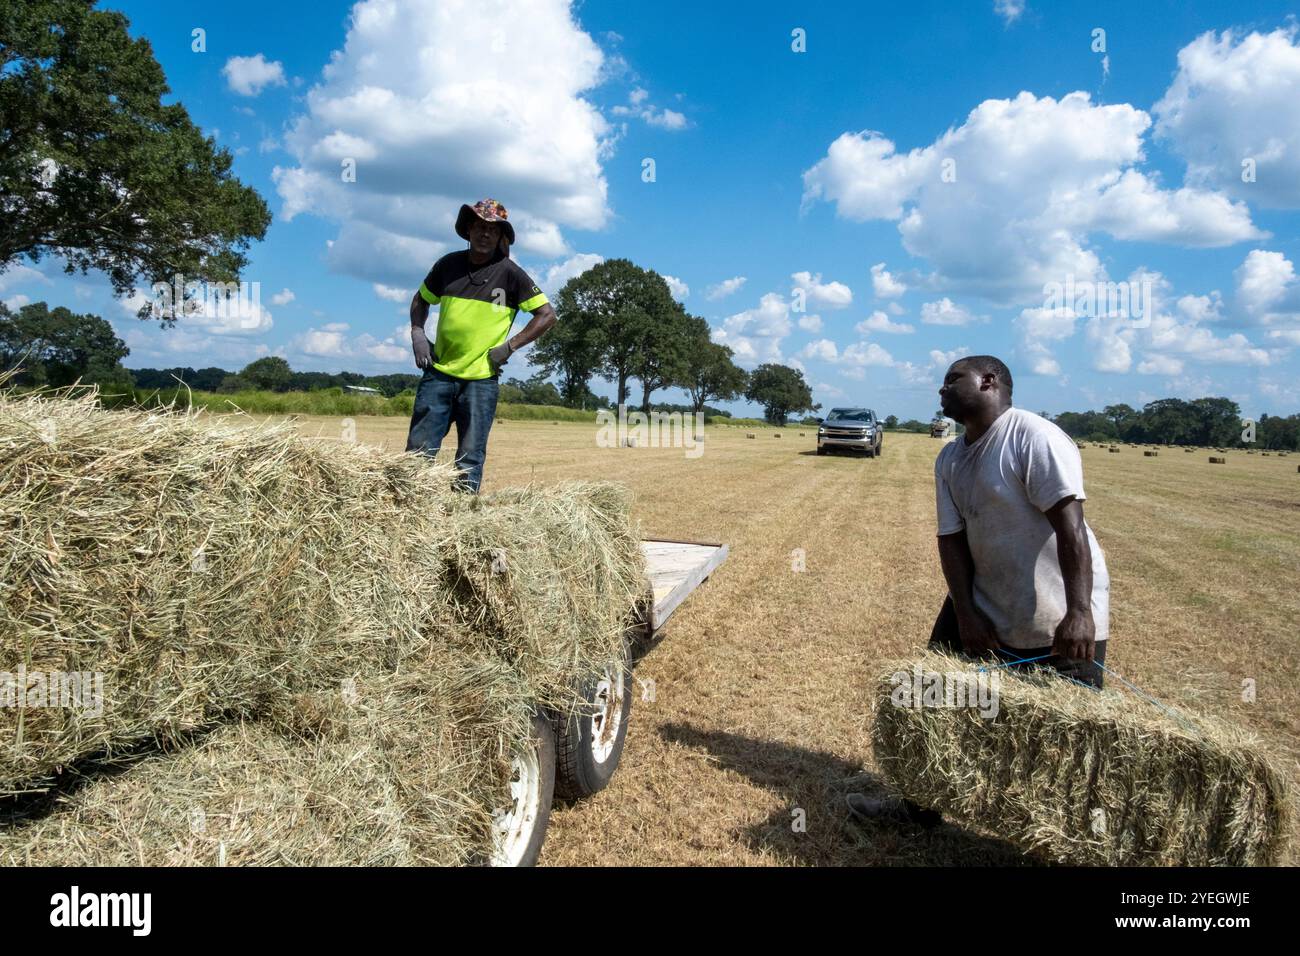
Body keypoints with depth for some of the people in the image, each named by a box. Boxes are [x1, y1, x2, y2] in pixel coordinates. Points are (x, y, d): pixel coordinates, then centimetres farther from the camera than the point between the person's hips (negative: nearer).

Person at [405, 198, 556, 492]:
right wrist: (417, 334, 4)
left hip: (481, 380, -3)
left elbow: (547, 314, -3)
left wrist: (509, 347, -8)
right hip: (438, 373, 3)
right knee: (418, 452, 3)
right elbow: (421, 300, 21)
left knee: (470, 459, 2)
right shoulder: (448, 264, 5)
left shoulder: (510, 273, -4)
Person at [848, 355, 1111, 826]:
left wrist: (1079, 613, -32)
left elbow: (1070, 527, -25)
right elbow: (951, 539, 0)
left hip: (1059, 620, -7)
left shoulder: (1034, 437, -19)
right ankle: (921, 804, 29)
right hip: (985, 607, 8)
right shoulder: (949, 460, 4)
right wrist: (965, 614, -10)